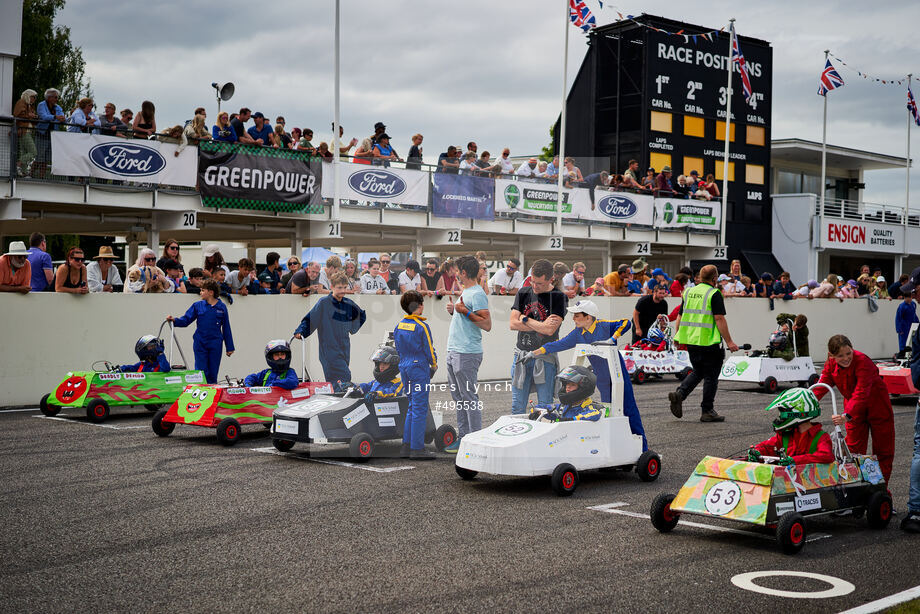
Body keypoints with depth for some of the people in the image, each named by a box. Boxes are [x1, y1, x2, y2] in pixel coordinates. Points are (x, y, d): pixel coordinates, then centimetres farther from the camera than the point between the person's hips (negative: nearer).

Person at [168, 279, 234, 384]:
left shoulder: (222, 307, 2)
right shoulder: (197, 306, 4)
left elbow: (226, 328, 6)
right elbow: (186, 320, 1)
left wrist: (230, 347, 6)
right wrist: (174, 320, -19)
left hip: (215, 344, 0)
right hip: (200, 344, 0)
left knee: (213, 374, 5)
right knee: (201, 372, -2)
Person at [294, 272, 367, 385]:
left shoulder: (349, 304, 9)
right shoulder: (324, 303, -6)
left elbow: (362, 315, 28)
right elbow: (309, 319, -6)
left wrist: (353, 328, 18)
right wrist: (300, 332, -19)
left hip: (345, 349, 5)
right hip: (329, 349, -5)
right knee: (344, 379, -17)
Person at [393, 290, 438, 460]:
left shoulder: (399, 326, 8)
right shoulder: (422, 326, -13)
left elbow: (399, 349, 13)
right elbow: (429, 349, -9)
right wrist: (434, 365, 8)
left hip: (404, 368, 7)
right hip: (419, 369, -7)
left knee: (412, 406, 16)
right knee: (420, 408, -3)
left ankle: (407, 446, 15)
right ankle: (417, 449, -2)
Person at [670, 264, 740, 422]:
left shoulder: (688, 292, 10)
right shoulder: (714, 294, -9)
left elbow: (680, 316, 14)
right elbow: (719, 319, -15)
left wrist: (677, 338, 23)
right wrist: (729, 341, -12)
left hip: (690, 341, 6)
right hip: (709, 342, -6)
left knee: (698, 371, 21)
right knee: (711, 376, 5)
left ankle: (679, 393, 0)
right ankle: (707, 411, 9)